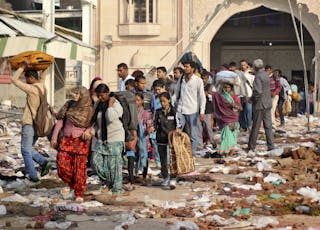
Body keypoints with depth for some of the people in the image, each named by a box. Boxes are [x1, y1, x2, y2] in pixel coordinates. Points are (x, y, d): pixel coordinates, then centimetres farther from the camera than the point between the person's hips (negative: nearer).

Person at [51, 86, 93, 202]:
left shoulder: (89, 109, -2)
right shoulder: (69, 105, 5)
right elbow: (60, 120, 8)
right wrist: (54, 137, 5)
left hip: (81, 141, -3)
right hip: (67, 139, 3)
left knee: (79, 168, -1)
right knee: (62, 166, -5)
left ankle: (79, 194, 11)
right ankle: (72, 184, 22)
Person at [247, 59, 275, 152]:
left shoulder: (258, 76, -16)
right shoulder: (266, 75, 10)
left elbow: (258, 91, -25)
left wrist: (252, 99, -10)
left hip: (259, 105, -7)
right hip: (268, 104, 8)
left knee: (255, 127, 2)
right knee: (268, 126, 8)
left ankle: (251, 146, 11)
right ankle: (271, 146, 6)